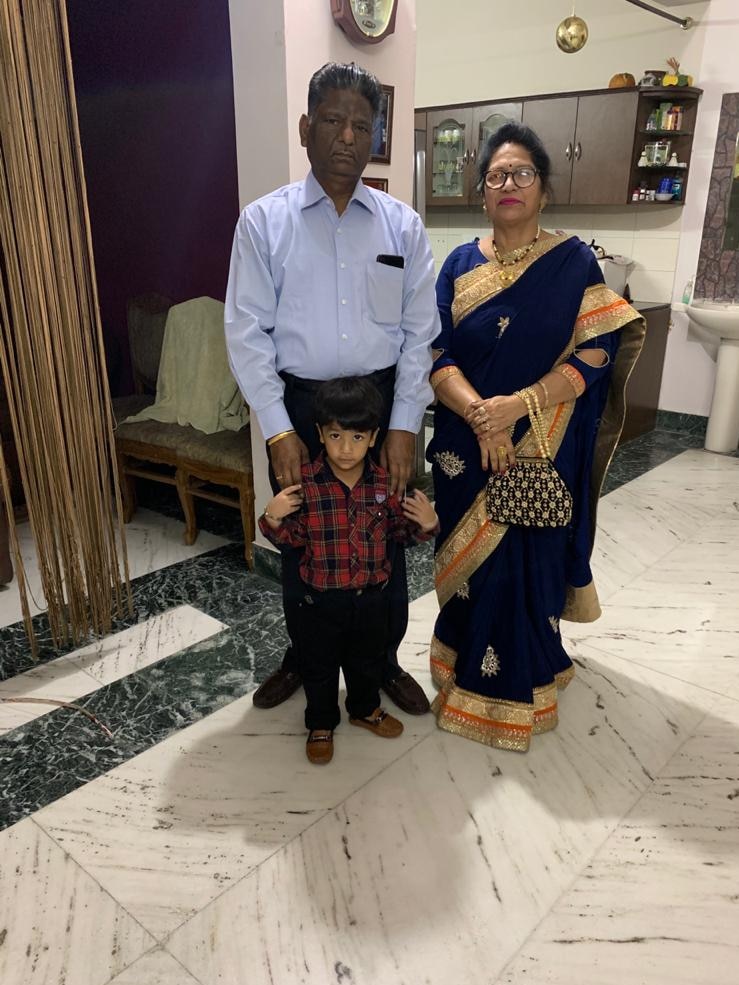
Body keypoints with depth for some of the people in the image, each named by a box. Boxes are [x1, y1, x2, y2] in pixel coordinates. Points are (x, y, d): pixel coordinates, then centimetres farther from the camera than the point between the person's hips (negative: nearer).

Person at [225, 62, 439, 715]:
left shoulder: (402, 225, 1)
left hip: (383, 401, 1)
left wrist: (404, 426, -8)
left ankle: (384, 660, 35)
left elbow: (419, 332, 0)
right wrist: (280, 430, -12)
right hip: (297, 404, 0)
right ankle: (302, 657, 38)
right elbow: (247, 334, -5)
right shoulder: (264, 221, -2)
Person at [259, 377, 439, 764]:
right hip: (321, 598, -2)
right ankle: (320, 723, 40)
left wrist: (426, 524, -15)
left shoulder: (385, 483, -8)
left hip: (372, 596, 3)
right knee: (319, 666, 16)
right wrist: (273, 518, -28)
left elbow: (399, 530, 4)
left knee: (368, 660, 24)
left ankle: (365, 708, 51)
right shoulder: (304, 484, -17)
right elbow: (292, 538, -9)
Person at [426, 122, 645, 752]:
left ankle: (513, 685, 25)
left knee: (525, 560, 3)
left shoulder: (574, 262, -2)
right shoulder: (460, 265, 6)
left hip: (541, 451, -2)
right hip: (466, 447, 3)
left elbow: (594, 356, -9)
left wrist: (517, 407, -21)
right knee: (471, 555, 12)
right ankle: (469, 661, 35)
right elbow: (437, 355, -2)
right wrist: (478, 414, -19)